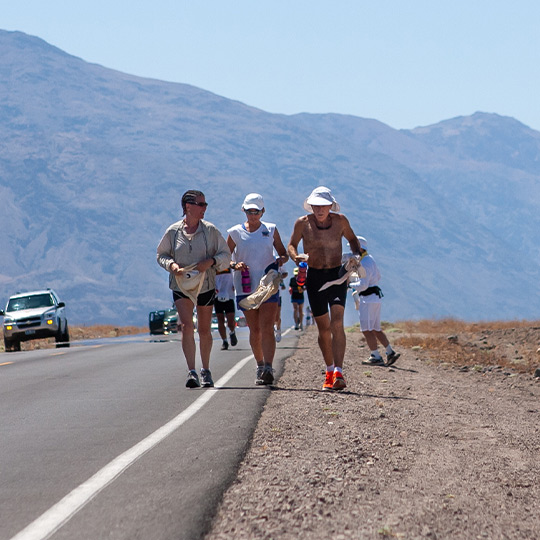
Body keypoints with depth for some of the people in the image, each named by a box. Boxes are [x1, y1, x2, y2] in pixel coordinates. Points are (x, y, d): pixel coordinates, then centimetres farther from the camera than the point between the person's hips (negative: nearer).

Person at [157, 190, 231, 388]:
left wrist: (210, 262, -16)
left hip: (205, 285, 1)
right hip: (181, 285, -1)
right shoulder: (173, 231, -1)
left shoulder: (210, 230, -1)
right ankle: (191, 372, -20)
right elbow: (161, 254, 9)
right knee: (186, 325, -17)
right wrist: (171, 265, -12)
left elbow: (226, 254, 3)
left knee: (204, 330, 10)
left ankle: (206, 370, 28)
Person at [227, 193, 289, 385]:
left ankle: (268, 369, -21)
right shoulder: (236, 232, 4)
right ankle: (260, 367, 21)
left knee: (267, 328, -13)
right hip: (246, 287, 1)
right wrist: (235, 265, -14)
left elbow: (284, 253, 14)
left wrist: (281, 259, -9)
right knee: (254, 330, 7)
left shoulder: (271, 230, 7)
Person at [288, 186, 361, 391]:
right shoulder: (303, 223, -4)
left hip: (337, 276, -1)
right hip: (314, 277, 1)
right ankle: (330, 371, 26)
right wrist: (296, 257, -11)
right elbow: (292, 245, 10)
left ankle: (338, 374, -25)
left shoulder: (340, 220, -2)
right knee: (323, 329, 7)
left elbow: (352, 239, 17)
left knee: (337, 324, -17)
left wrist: (356, 254, -2)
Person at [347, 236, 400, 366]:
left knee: (367, 330, -6)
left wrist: (350, 285, -8)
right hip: (375, 297, 10)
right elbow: (378, 276, 27)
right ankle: (390, 352, 11)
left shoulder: (364, 264, -17)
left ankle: (376, 357, -6)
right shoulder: (370, 259, 14)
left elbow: (363, 285, -23)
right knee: (375, 329, 14)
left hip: (368, 299, -10)